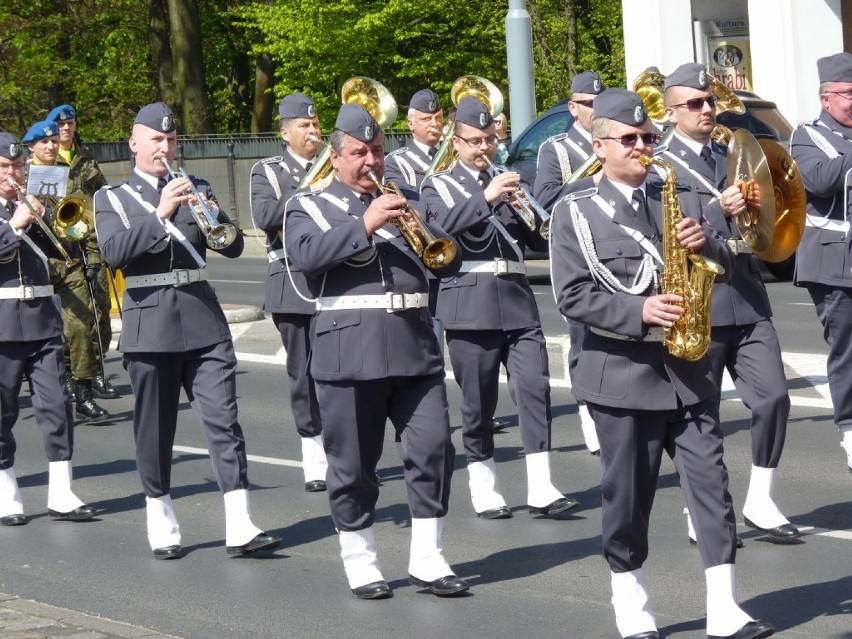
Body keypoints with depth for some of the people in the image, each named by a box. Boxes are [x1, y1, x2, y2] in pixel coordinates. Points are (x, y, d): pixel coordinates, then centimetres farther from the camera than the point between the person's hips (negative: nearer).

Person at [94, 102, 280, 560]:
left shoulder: (197, 190, 15)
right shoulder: (112, 198, 6)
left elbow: (234, 247, 6)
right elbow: (113, 252, -12)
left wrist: (215, 218, -14)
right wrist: (159, 214, -22)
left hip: (202, 318, 2)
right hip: (149, 321, -2)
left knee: (223, 419, -7)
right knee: (154, 430, 3)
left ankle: (239, 526, -10)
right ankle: (161, 526, 15)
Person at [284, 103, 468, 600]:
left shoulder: (407, 202, 19)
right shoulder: (310, 207, 8)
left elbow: (448, 263, 14)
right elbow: (304, 254, -13)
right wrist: (365, 225, -18)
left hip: (416, 348, 3)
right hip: (350, 350, -3)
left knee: (434, 447, -3)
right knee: (354, 465, 2)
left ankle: (428, 559, 5)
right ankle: (361, 564, 12)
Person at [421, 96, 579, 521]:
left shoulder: (508, 182, 20)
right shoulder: (439, 186, 6)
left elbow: (536, 240, 19)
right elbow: (440, 225, -15)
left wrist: (541, 223, -2)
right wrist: (486, 198, -23)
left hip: (517, 299, 3)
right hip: (469, 303, -3)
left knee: (535, 386, -9)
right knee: (478, 400, 0)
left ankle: (540, 489, -11)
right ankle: (483, 488, 11)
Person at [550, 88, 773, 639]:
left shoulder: (680, 198, 12)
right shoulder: (576, 212, 0)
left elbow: (725, 267, 13)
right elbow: (572, 295, -8)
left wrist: (706, 245, -9)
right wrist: (639, 312, -19)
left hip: (689, 369, 3)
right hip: (623, 372, -3)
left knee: (712, 484, -2)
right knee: (628, 497, 4)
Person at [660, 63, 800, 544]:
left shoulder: (732, 158, 17)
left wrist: (753, 210, -1)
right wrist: (717, 208, -23)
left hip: (747, 296, 5)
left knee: (773, 397, -5)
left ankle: (761, 501, 8)